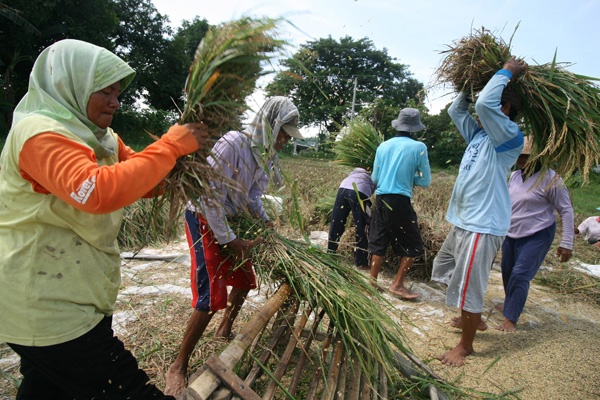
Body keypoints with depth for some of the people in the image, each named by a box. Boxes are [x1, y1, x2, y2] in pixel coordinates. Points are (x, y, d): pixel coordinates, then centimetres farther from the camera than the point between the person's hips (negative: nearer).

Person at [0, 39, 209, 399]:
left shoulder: (100, 137, 10)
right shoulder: (38, 132, -18)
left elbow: (146, 182, 9)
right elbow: (99, 192, -35)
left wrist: (184, 150, -9)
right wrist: (171, 146, -28)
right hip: (50, 311, -9)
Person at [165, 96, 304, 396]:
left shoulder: (265, 155, -1)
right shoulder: (233, 143, -26)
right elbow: (210, 195, -26)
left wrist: (266, 223, -2)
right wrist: (229, 240, -21)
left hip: (233, 220, 8)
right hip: (206, 221, -8)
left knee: (244, 281, 18)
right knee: (212, 297, -10)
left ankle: (224, 330, 45)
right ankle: (179, 366, 9)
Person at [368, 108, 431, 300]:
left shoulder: (383, 146, 7)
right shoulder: (418, 147, -4)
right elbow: (425, 181, 1)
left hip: (380, 199, 5)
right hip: (400, 201, -5)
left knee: (378, 243, 14)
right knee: (413, 245, 10)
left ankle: (373, 283, 21)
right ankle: (397, 284, 10)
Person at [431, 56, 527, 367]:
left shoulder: (510, 136, -13)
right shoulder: (478, 135, 11)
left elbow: (484, 103, -27)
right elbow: (456, 110, 21)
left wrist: (506, 72, -12)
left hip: (483, 227, -10)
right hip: (462, 222, 10)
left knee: (467, 288, -1)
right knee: (444, 272, 22)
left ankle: (466, 344, 20)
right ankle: (474, 318, 42)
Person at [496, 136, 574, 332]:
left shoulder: (550, 179, -15)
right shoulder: (515, 175, 3)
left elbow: (566, 211, -12)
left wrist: (567, 243, -14)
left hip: (537, 236, -6)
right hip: (511, 234, 6)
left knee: (520, 275, -11)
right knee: (507, 272, 14)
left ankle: (510, 319, -2)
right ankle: (511, 304, 37)